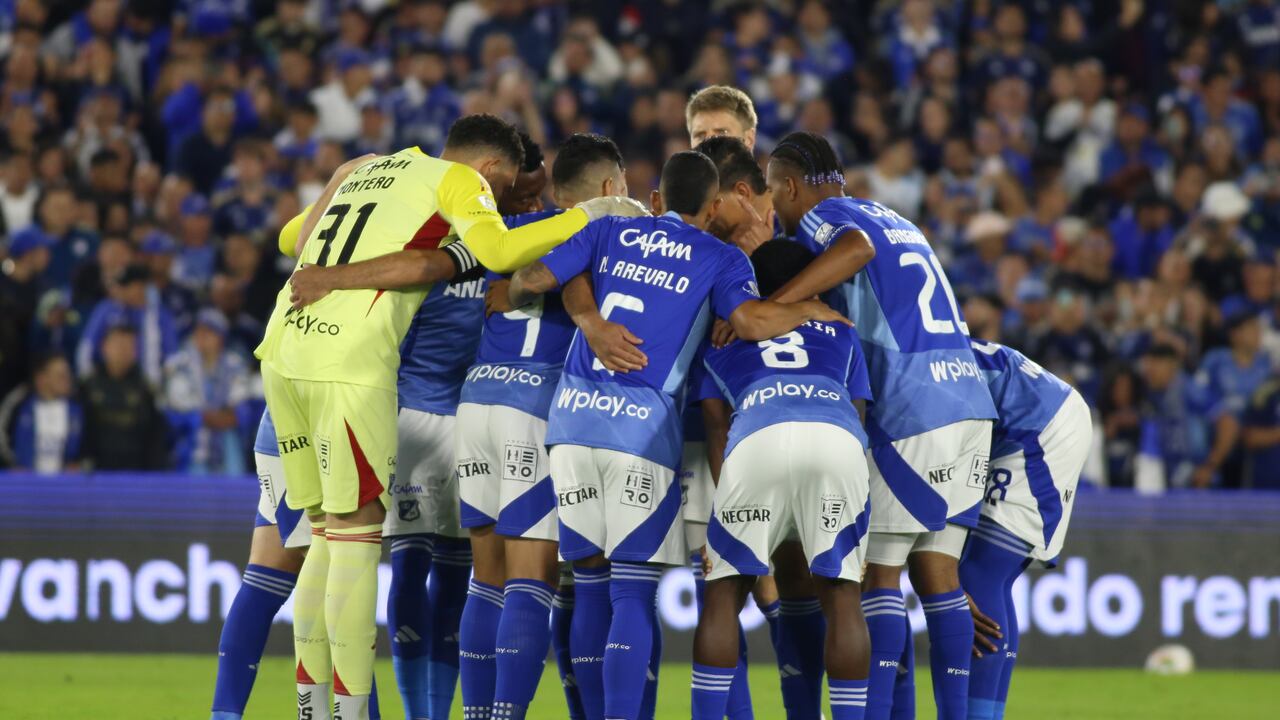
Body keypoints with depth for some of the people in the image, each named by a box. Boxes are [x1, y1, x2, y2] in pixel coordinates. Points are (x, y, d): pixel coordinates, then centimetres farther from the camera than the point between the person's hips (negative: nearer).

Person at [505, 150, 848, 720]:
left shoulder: (610, 234, 15)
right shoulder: (721, 260, 6)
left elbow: (533, 279, 8)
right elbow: (749, 321, -12)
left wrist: (511, 298, 30)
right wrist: (810, 309, 5)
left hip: (572, 416, 4)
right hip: (641, 426, -4)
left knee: (590, 588, 10)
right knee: (634, 597, -4)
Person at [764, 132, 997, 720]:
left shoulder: (821, 217, -1)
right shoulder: (895, 220, 24)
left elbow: (856, 248, -24)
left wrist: (772, 306, -30)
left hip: (909, 417, -8)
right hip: (970, 403, 8)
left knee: (879, 574, -4)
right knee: (937, 572, 9)